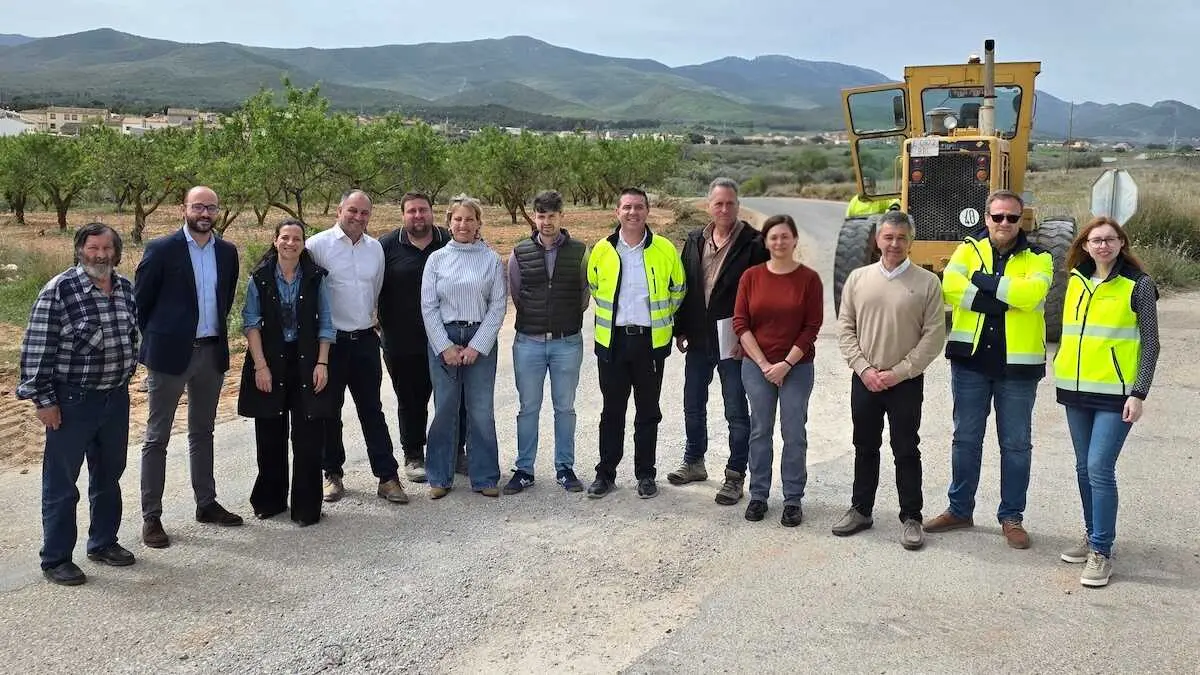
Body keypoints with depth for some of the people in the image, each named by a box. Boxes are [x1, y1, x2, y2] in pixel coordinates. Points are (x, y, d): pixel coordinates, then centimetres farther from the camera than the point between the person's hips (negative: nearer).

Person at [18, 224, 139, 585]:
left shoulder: (125, 288, 4)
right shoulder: (59, 290, -14)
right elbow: (37, 348, -14)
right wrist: (43, 400, -14)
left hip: (117, 398, 6)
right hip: (72, 401, -6)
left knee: (109, 475, 17)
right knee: (62, 482, 4)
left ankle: (104, 542, 33)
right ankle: (56, 559, 15)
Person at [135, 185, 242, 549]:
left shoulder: (227, 252, 6)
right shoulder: (161, 249, -9)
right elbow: (140, 300, -3)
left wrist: (217, 331, 14)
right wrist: (155, 338, 1)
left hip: (212, 352, 5)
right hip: (170, 354, -5)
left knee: (203, 433, 17)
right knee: (157, 438, 3)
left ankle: (206, 503, 27)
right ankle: (151, 516, 8)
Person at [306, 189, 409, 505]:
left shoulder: (375, 248, 7)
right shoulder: (317, 245, -8)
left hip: (365, 339, 4)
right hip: (331, 341, -4)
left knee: (372, 411, 7)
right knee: (329, 411, 8)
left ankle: (387, 477, 10)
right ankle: (332, 474, 21)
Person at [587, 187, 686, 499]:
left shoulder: (664, 249, -2)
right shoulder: (601, 250, 1)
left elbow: (678, 289, 10)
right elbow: (592, 289, 16)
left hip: (651, 341, -1)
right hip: (612, 341, 1)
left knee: (648, 411, 8)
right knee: (612, 410, 8)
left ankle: (645, 474, 19)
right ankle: (606, 473, 18)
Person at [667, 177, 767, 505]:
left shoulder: (753, 243, -10)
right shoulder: (695, 240, 6)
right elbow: (684, 287, 11)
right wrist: (681, 329, 8)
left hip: (732, 342, -5)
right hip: (698, 340, 6)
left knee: (736, 413, 5)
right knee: (693, 407, 18)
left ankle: (735, 476, 15)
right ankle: (694, 462, 36)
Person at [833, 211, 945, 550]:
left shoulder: (927, 282, -5)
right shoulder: (858, 278, 3)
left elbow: (934, 336, -7)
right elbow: (845, 329, 3)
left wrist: (899, 372, -12)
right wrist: (864, 369, -7)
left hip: (906, 382, -3)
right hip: (864, 380, 3)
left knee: (906, 452, 4)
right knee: (865, 448, 14)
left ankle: (911, 518, 15)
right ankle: (861, 510, 27)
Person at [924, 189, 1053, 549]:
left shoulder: (1037, 258, 1)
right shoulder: (970, 248, 5)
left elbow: (1032, 292, -21)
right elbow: (950, 286, -14)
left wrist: (984, 282, -17)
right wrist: (1001, 300, -18)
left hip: (1018, 363, -1)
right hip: (970, 360, 1)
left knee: (1016, 444, 7)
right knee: (966, 438, 11)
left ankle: (1012, 516, 19)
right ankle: (960, 509, 24)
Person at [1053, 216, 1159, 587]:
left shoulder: (1138, 284, -6)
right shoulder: (1076, 280, 7)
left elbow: (1150, 343, -6)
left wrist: (1139, 393, -12)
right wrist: (1061, 368, 14)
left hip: (1115, 393, -5)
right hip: (1077, 390, 5)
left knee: (1100, 469, -10)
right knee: (1084, 467, 13)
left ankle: (1102, 551, -1)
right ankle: (1093, 535, 28)